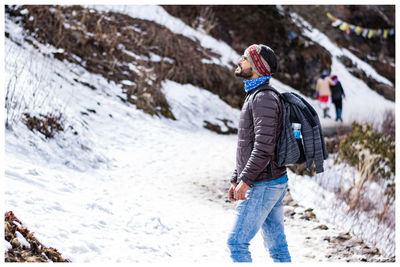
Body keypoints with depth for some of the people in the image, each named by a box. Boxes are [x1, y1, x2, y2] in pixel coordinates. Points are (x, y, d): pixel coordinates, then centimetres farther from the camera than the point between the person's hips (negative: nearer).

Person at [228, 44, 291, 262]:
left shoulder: (264, 99, -16)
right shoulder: (253, 96, 16)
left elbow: (264, 146, -23)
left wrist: (245, 180, -22)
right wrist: (235, 180, 19)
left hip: (263, 186, -10)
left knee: (236, 242, -6)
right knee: (276, 246, 12)